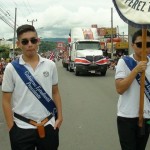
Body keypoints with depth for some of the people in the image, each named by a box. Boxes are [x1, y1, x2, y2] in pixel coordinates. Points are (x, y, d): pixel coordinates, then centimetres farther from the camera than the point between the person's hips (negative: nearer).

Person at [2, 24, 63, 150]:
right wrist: (12, 128, -5)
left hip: (48, 126, 2)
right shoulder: (11, 68, -7)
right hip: (22, 129, -2)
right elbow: (6, 101, -3)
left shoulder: (50, 65, 0)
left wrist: (60, 117, 4)